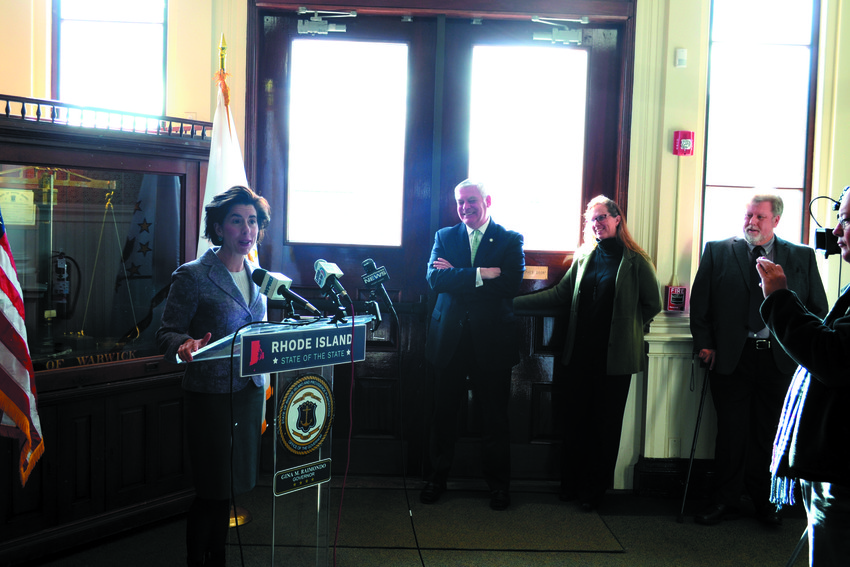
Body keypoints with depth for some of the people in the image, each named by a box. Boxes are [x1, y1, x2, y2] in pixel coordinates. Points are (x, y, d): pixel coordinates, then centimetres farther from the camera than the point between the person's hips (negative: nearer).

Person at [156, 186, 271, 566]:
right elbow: (167, 333, -10)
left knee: (232, 487, 15)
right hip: (211, 396, -6)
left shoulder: (258, 276, 10)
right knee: (212, 491, 2)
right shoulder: (192, 276, -10)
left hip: (250, 392, 6)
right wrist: (185, 346, -32)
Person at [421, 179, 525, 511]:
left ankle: (499, 484, 22)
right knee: (444, 414, 10)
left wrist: (456, 275, -13)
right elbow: (434, 279, -7)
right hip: (449, 338, 2)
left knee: (494, 418, 7)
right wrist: (480, 275, -18)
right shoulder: (444, 236, 10)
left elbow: (510, 285, -14)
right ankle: (437, 479, 26)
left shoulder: (510, 240, 2)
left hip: (491, 341, -2)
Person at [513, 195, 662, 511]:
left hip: (614, 358, -4)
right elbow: (559, 295, 10)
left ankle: (595, 490, 19)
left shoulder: (635, 261, -2)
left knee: (605, 425, 5)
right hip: (580, 355, 4)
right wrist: (513, 302, 5)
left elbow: (652, 304, 3)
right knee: (574, 420, 9)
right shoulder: (584, 258, 11)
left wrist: (624, 329, -1)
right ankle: (570, 484, 23)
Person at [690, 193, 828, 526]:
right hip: (730, 358, -1)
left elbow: (817, 308, 9)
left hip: (779, 361, 1)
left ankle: (763, 500, 25)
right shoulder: (717, 252, 5)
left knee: (768, 434, 9)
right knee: (731, 432, 5)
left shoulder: (802, 257, 7)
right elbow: (699, 302, 5)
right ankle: (726, 501, 17)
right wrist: (704, 344, -1)